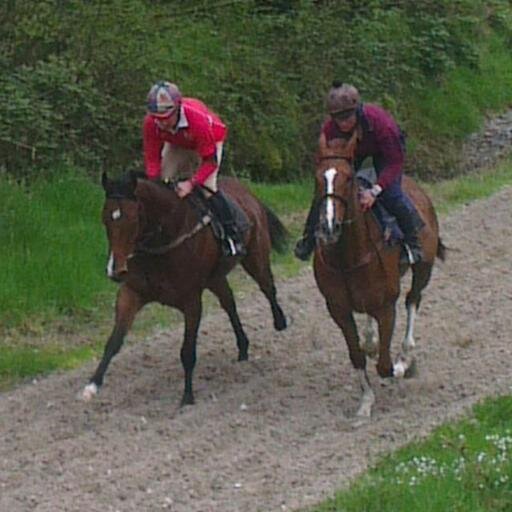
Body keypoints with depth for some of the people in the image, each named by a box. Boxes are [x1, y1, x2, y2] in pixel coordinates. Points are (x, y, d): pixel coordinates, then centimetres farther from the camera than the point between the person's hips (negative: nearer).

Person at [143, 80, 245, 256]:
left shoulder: (198, 119, -44)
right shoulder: (150, 123, -32)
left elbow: (210, 161, -34)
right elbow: (152, 159, -21)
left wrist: (191, 183, -44)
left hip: (209, 142, -5)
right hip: (176, 145, 5)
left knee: (207, 187, -22)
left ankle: (231, 236, -17)